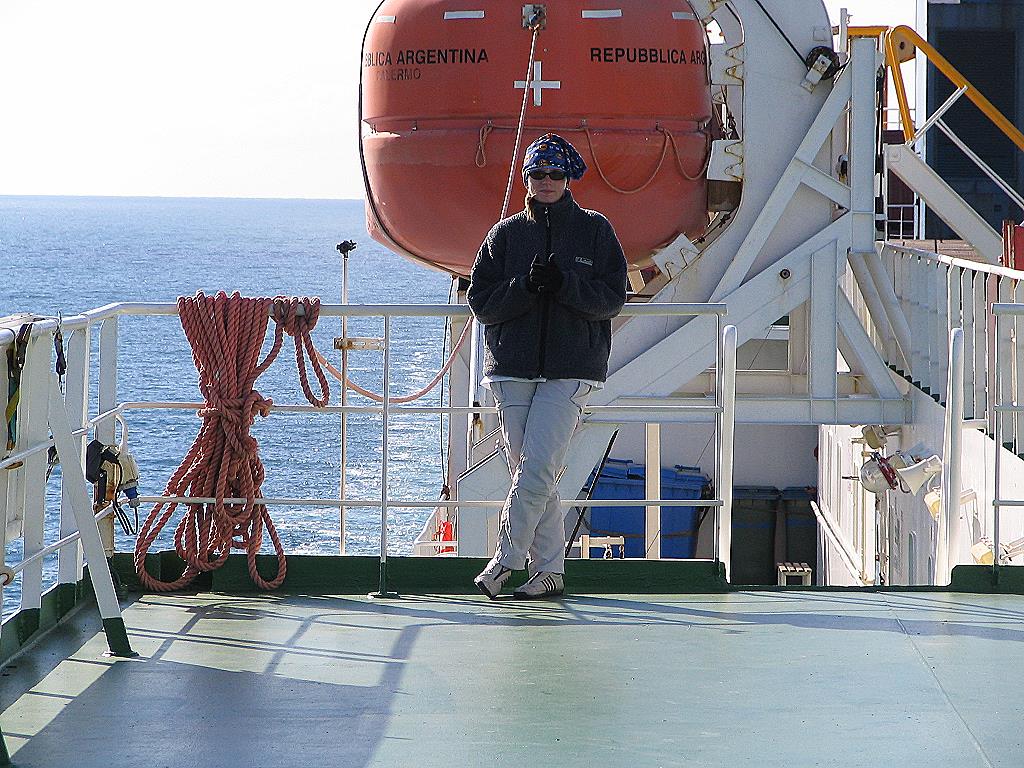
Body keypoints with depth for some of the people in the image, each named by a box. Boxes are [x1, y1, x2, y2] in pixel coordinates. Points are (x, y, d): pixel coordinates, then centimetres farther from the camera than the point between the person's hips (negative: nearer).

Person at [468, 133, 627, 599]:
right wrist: (526, 287, -14)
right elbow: (481, 302, 4)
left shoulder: (595, 230, 6)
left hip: (571, 369, -3)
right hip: (513, 368, 3)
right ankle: (549, 570, 9)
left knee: (536, 469, -15)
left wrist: (564, 284, -17)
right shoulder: (505, 233, 11)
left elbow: (612, 298, -1)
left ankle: (506, 560, -10)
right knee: (526, 471, 3)